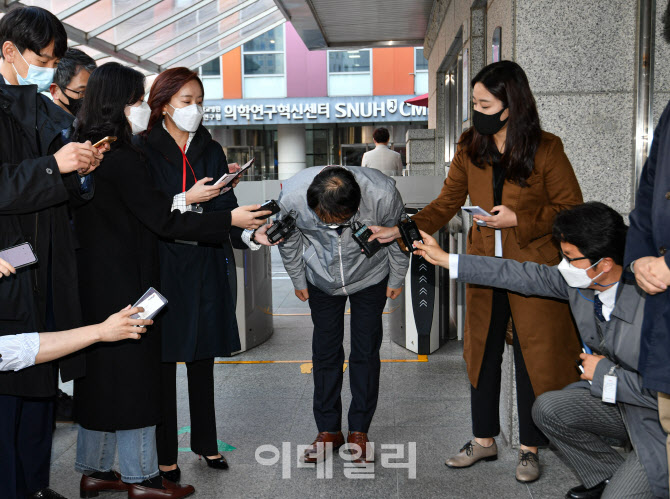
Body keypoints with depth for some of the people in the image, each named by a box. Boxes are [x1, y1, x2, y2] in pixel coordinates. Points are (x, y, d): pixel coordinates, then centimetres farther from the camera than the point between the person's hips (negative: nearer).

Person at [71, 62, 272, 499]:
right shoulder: (123, 159, -19)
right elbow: (164, 220, -19)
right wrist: (230, 220, -15)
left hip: (94, 282, 9)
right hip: (124, 283, -9)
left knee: (100, 373, 16)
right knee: (132, 375, 1)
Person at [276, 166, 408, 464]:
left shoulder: (382, 194, -34)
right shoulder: (291, 196, -31)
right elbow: (289, 240, -7)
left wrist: (397, 278, 1)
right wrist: (298, 280, 5)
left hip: (370, 278, -1)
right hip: (322, 280, 1)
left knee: (366, 352, 1)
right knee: (325, 351, 3)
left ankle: (359, 431, 14)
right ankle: (328, 430, 16)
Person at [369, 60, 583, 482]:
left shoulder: (546, 150, -10)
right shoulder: (471, 148, 2)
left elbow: (570, 207, -5)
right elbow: (447, 203, 5)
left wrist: (518, 220, -17)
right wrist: (403, 230, -7)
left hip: (533, 270, -4)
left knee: (533, 357, 6)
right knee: (482, 353, 12)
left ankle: (530, 449, 23)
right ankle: (484, 440, 30)